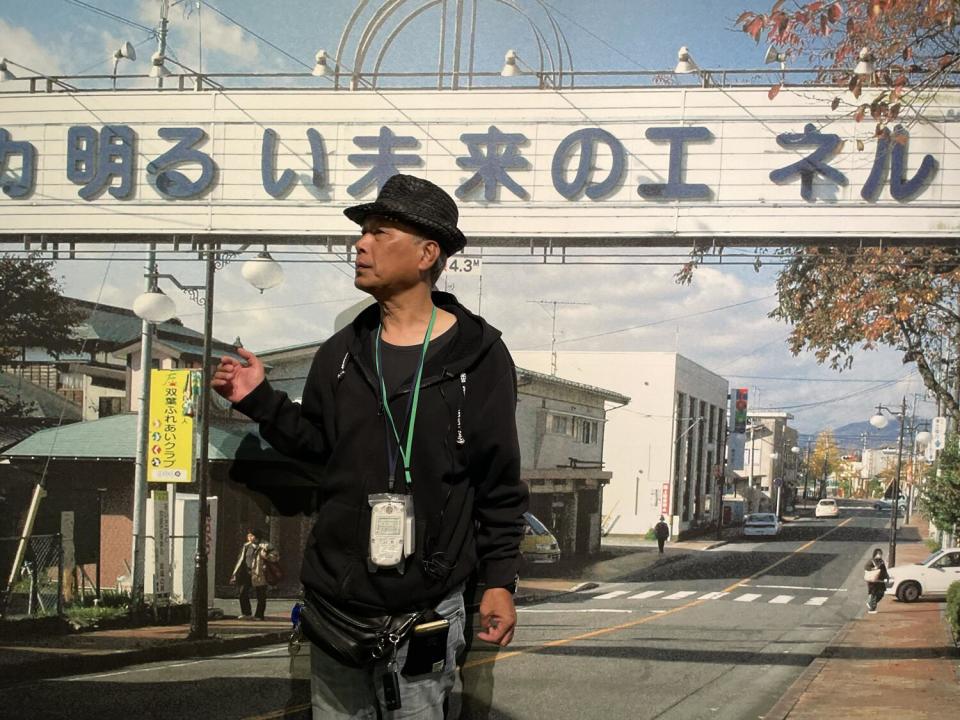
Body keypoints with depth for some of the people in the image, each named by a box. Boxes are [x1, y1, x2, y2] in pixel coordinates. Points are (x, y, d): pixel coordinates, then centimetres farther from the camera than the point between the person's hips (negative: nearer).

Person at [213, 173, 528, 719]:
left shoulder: (479, 356, -5)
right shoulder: (343, 353, 8)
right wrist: (262, 402, 3)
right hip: (335, 597, 4)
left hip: (427, 606, -4)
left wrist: (500, 581, -5)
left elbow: (499, 483, -3)